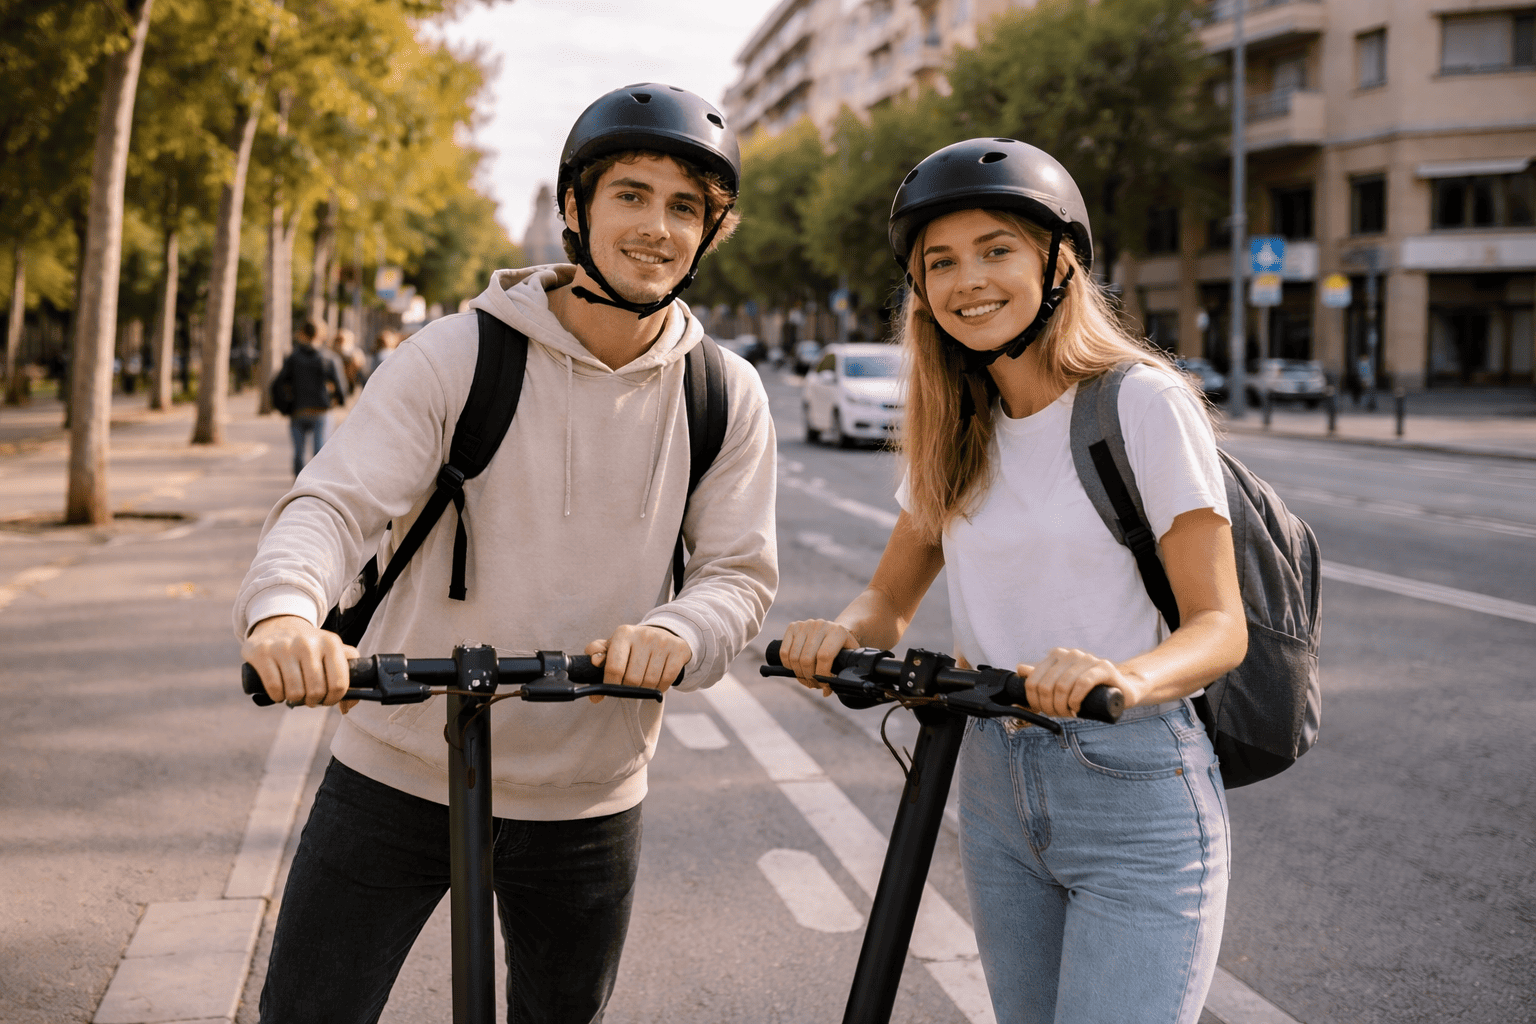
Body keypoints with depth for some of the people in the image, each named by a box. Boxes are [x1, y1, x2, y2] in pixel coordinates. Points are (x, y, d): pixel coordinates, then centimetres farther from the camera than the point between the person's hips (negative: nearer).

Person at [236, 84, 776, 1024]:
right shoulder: (458, 357, -10)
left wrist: (674, 634, -26)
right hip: (398, 778, -2)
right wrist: (284, 611, -38)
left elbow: (741, 571, -2)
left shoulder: (728, 399, -2)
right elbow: (336, 503, -16)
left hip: (588, 805, 3)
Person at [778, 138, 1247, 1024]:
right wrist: (842, 632, -13)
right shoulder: (956, 429, 8)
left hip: (1135, 792, -6)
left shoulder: (1145, 403, -11)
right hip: (998, 788, 6)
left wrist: (1121, 676, -34)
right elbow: (892, 598, 11)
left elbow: (1221, 625, -14)